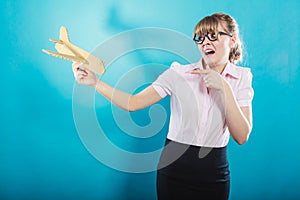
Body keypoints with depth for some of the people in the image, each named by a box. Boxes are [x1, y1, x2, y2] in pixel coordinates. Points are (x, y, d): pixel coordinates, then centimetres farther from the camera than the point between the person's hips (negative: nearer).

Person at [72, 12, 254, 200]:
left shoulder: (242, 78, -4)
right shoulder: (179, 73, -6)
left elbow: (242, 137, -12)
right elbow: (132, 103, -10)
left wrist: (225, 89, -20)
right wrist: (95, 82, -19)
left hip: (214, 171, 1)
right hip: (174, 165, 0)